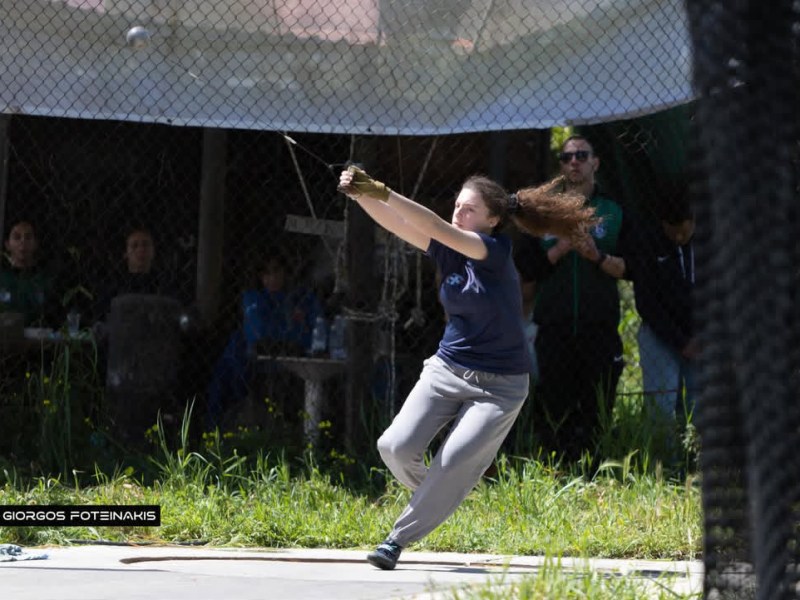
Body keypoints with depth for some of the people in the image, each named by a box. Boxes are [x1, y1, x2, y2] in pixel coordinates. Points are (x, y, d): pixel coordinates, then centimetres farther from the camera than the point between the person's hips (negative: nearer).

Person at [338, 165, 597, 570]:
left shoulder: (496, 252, -16)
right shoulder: (448, 251, -1)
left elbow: (436, 228, -30)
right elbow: (396, 224, -13)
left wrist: (381, 192, -36)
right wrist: (361, 194, -32)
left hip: (499, 385, -5)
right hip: (446, 370, 5)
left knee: (453, 465, -17)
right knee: (396, 446, -11)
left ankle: (399, 538, -3)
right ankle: (434, 497, 18)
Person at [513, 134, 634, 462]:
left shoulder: (613, 211, 11)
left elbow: (629, 267, 4)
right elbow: (525, 267, 5)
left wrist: (598, 256, -12)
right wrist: (560, 249, -7)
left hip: (600, 327, 0)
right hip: (554, 326, 0)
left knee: (597, 410, -2)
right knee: (552, 407, -4)